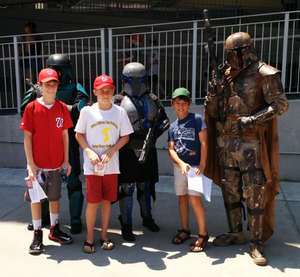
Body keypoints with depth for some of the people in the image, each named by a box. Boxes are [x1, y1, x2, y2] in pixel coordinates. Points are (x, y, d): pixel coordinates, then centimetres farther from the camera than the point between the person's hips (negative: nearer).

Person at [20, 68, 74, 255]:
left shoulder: (62, 108, 1)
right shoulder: (32, 107, -6)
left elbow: (65, 135, 6)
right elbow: (27, 137, -6)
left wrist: (66, 160, 4)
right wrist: (31, 164, -10)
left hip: (56, 163, 3)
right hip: (37, 162, -2)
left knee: (55, 197, 14)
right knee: (36, 198, 7)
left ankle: (54, 230, 31)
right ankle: (37, 235, 20)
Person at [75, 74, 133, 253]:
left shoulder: (120, 112, 1)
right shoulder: (87, 111, -2)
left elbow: (125, 137, 4)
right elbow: (79, 134, 5)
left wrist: (110, 151, -10)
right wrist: (89, 151, -11)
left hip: (111, 165, 2)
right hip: (92, 165, -1)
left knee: (107, 200, 10)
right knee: (93, 202, -1)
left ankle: (104, 235, 26)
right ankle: (90, 238, 17)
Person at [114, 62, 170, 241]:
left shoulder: (152, 100, 11)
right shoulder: (119, 101, 0)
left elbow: (165, 121, 12)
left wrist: (154, 133, -6)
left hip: (148, 151, 4)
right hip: (127, 151, -4)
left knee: (146, 185, 16)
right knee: (127, 187, -2)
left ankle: (147, 218, 34)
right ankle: (126, 225, 11)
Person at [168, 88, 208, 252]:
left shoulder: (196, 119, -5)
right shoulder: (173, 126, 8)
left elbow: (203, 143, -8)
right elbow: (171, 149, 4)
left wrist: (202, 165, -14)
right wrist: (181, 163, -12)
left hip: (195, 165, -5)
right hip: (179, 165, 5)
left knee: (194, 198, -12)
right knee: (182, 197, 12)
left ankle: (203, 234, 2)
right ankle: (185, 230, 27)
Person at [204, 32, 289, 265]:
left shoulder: (264, 74, -5)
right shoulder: (225, 76, 11)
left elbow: (280, 105, -9)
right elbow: (212, 113, 12)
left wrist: (253, 119, -20)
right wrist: (213, 94, -8)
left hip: (249, 143, -6)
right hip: (225, 142, 6)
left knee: (254, 193, -2)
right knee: (230, 191, 12)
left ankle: (257, 243, 11)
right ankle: (236, 233, 28)